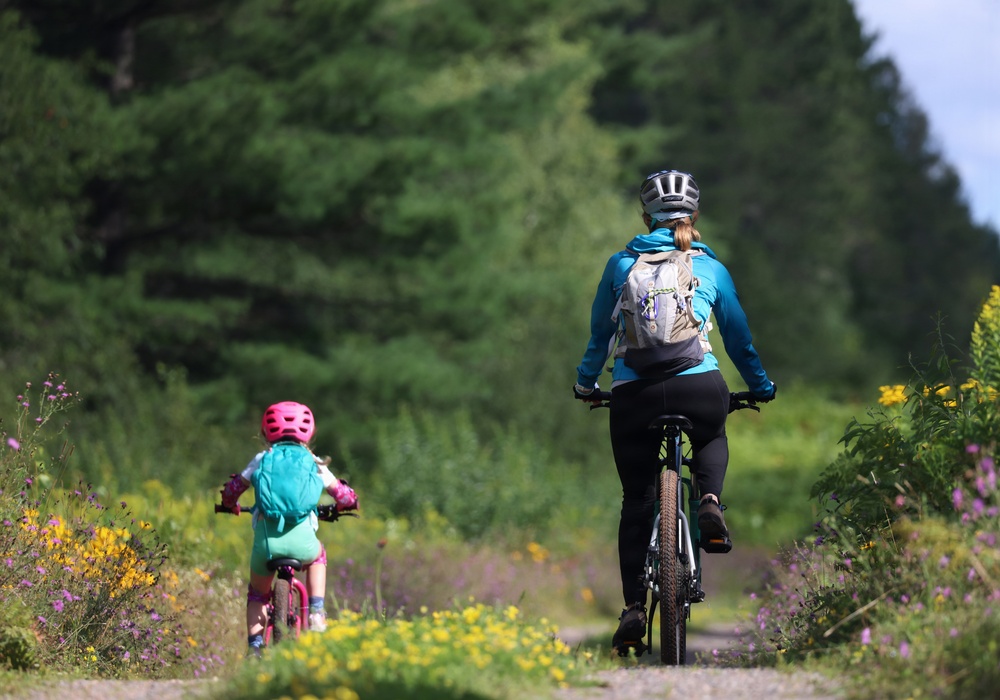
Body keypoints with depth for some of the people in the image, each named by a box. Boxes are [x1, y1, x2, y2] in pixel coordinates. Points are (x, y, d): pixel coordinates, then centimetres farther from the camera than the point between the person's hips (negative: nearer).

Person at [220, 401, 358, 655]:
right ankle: (316, 612, 25)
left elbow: (231, 491, 18)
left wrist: (231, 505, 43)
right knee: (317, 556, 38)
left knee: (257, 593, 26)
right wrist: (336, 508, 48)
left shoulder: (261, 460, 17)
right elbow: (344, 496, 24)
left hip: (266, 540, 0)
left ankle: (255, 646, 11)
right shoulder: (314, 463, 18)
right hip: (301, 542, 0)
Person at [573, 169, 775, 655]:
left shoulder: (621, 264, 13)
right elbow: (738, 337, 22)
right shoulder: (711, 269, 13)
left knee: (636, 501, 11)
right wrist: (761, 386, 37)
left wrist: (585, 383, 39)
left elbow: (599, 333, 23)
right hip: (699, 388, 0)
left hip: (632, 392, 0)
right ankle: (710, 502, 5)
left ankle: (634, 607, -1)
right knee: (712, 440, 35)